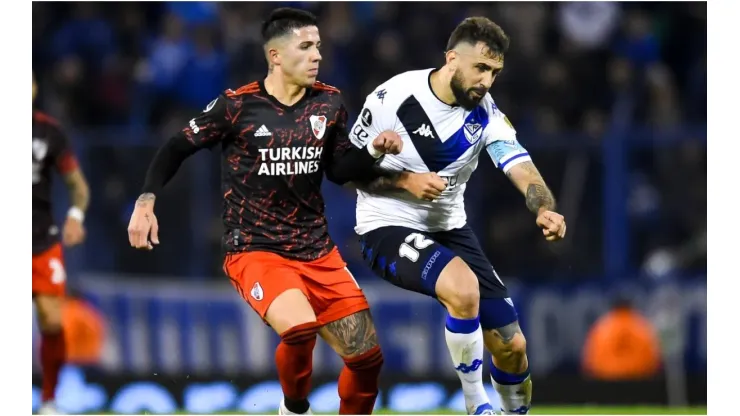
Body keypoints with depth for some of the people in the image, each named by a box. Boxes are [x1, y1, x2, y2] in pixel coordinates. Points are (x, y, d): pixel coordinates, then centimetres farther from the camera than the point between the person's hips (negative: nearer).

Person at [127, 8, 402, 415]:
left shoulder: (328, 102, 1)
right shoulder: (237, 105, -11)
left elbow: (340, 169, 11)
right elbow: (178, 147, -1)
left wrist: (374, 151, -8)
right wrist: (146, 201, -11)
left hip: (317, 250, 5)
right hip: (255, 251, -5)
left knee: (367, 356, 1)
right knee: (300, 327, -32)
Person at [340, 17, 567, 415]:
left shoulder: (485, 113, -6)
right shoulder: (395, 96, -17)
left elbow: (522, 169, -20)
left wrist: (544, 210, -41)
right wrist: (406, 180, -23)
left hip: (448, 227, 5)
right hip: (388, 228, -5)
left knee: (511, 345, 0)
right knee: (464, 287, -34)